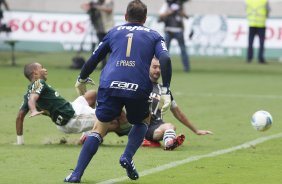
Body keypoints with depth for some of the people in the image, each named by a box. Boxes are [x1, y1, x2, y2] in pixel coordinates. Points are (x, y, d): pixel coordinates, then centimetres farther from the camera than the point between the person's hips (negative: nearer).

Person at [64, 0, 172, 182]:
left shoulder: (114, 32, 23)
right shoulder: (153, 35, 19)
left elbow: (93, 59, 26)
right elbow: (165, 60, 1)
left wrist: (81, 80, 42)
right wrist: (166, 91, -1)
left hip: (110, 86, 1)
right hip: (138, 88, -1)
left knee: (100, 128, 10)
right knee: (143, 121, 28)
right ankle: (127, 157, 6)